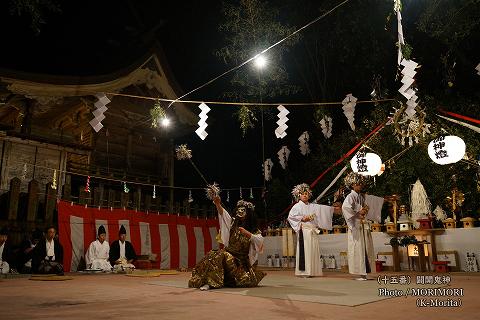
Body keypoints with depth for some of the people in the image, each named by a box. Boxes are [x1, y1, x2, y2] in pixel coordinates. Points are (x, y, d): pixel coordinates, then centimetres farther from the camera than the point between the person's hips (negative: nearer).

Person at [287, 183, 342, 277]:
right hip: (304, 231, -6)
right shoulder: (297, 206, 2)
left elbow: (322, 208, 19)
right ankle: (304, 271, -7)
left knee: (314, 250, 4)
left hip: (313, 231, 6)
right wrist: (301, 218, -11)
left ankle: (313, 271, 9)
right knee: (305, 250, -9)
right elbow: (290, 216, -5)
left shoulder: (312, 206, 17)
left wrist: (333, 209, 15)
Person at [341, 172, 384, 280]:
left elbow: (376, 200, 31)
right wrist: (357, 214, -19)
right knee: (357, 249, -7)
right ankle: (359, 273, -3)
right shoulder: (351, 196, -9)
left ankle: (364, 272, 13)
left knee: (366, 248, 7)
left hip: (364, 225, 8)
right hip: (356, 226, -8)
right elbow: (345, 207, -27)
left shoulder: (363, 196, 15)